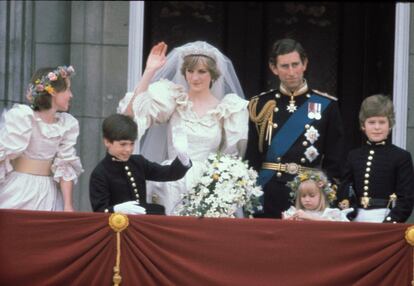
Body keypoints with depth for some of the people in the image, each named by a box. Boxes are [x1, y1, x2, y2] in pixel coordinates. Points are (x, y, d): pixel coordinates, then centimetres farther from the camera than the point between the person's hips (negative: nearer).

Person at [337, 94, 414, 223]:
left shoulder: (401, 157, -2)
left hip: (384, 218, -4)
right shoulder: (353, 156, 11)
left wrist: (391, 222, -17)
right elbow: (344, 193, 12)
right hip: (357, 220, 4)